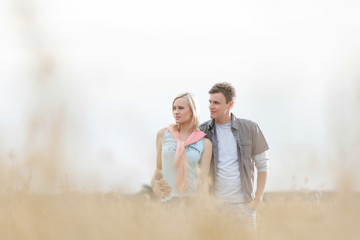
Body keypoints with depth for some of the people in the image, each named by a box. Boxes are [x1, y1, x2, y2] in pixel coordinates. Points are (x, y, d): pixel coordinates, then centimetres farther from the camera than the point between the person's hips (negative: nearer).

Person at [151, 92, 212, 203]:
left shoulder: (205, 143, 2)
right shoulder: (163, 134, 8)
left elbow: (203, 179, 0)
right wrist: (154, 182, -2)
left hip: (191, 199, -1)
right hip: (167, 199, 1)